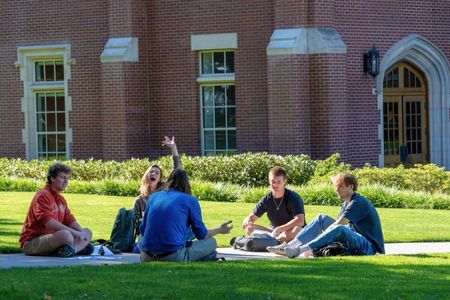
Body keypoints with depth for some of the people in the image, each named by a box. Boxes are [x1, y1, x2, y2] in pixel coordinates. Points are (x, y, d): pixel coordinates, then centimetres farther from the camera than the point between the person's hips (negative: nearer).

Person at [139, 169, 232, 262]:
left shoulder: (154, 196, 15)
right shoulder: (190, 200, 4)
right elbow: (201, 235, 10)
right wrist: (220, 230, 29)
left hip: (147, 258, 4)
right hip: (173, 258, -4)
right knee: (211, 242, 17)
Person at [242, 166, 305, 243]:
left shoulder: (293, 198, -15)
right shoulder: (267, 200, 0)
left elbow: (300, 221, -29)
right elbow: (251, 217, 4)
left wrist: (278, 229, -36)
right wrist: (247, 223, -22)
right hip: (274, 232, 5)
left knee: (297, 230, -39)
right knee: (250, 229, -14)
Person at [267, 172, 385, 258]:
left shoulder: (358, 203, -15)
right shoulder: (346, 204, 16)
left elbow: (337, 225, -22)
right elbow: (334, 224, 15)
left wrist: (312, 246, -22)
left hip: (370, 246, -9)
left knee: (339, 229, -37)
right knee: (322, 218, 3)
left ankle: (297, 251, -41)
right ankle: (290, 246, -13)